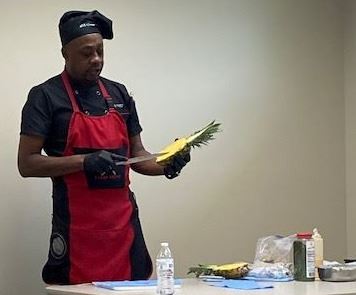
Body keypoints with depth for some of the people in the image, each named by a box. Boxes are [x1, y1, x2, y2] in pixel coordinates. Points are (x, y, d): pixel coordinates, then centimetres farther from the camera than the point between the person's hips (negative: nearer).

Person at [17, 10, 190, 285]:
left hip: (124, 222, 5)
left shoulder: (119, 94, 13)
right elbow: (27, 164, -9)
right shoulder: (46, 96, -4)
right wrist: (85, 161, -20)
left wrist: (166, 166, -3)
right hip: (77, 228, -5)